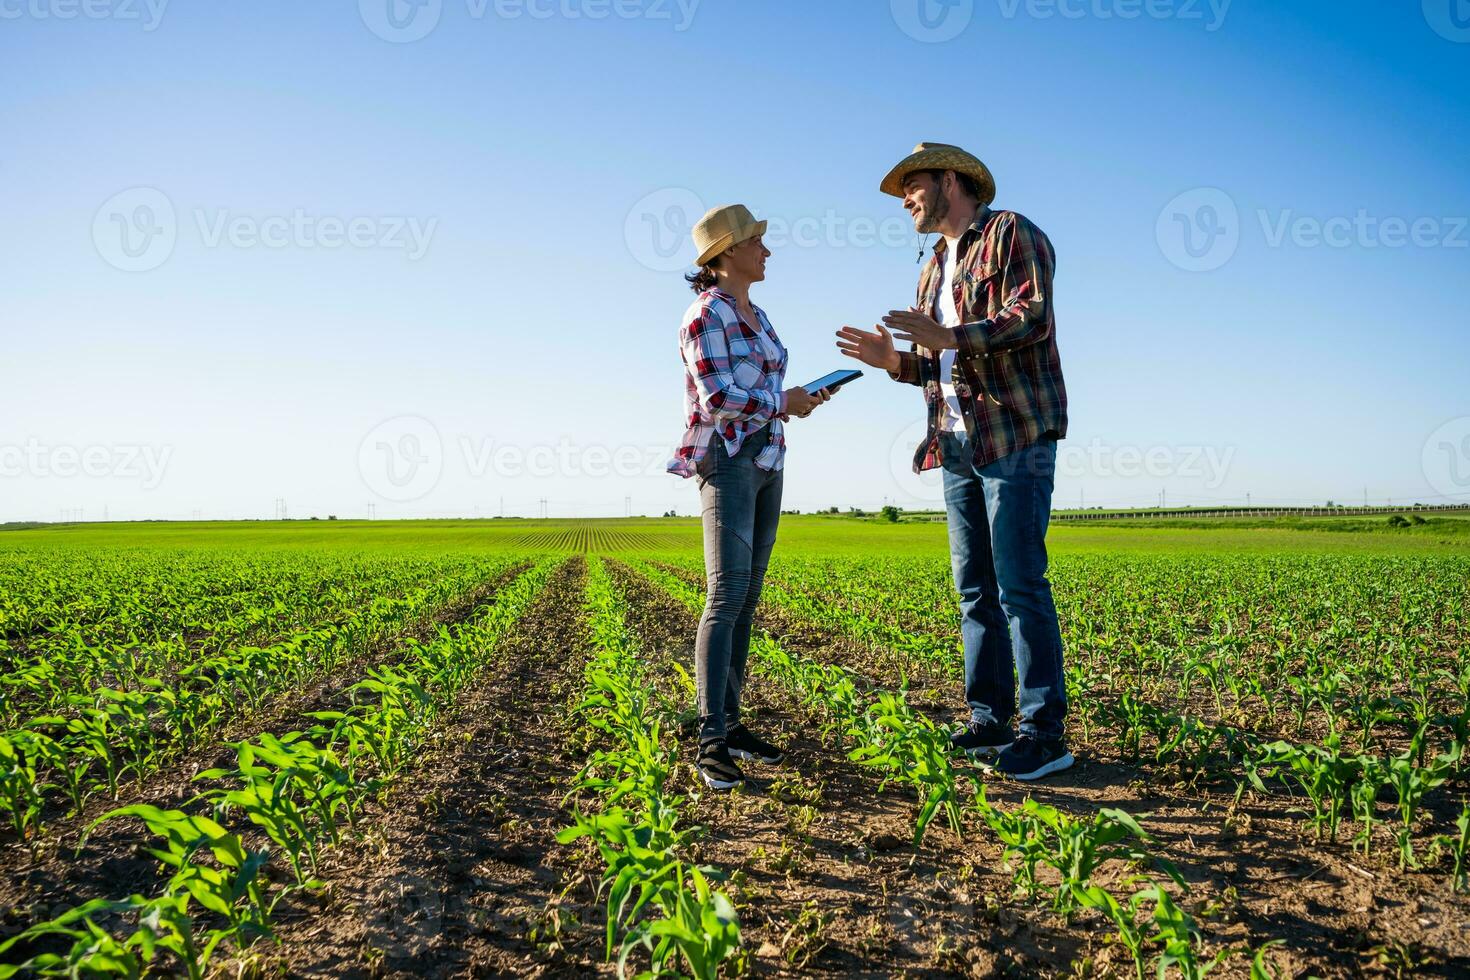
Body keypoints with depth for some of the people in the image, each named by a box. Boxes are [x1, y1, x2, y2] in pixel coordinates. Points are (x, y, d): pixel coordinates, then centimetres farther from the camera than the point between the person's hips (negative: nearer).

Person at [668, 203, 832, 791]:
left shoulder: (756, 316, 19)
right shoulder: (707, 312, -8)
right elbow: (718, 398, -17)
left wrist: (797, 400, 5)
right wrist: (783, 403, -8)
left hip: (766, 461, 9)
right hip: (727, 461, -9)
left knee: (747, 599, 6)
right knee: (727, 596, -16)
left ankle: (730, 722, 12)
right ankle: (711, 741, -14)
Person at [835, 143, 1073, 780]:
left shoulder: (1011, 233, 0)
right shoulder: (934, 270, 24)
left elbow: (1033, 315, -15)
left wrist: (950, 337, -24)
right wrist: (895, 362, 2)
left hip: (1016, 437, -8)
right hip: (958, 445, 8)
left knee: (1019, 585, -10)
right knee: (975, 590, 7)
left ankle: (1046, 734, -3)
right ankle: (989, 721, 13)